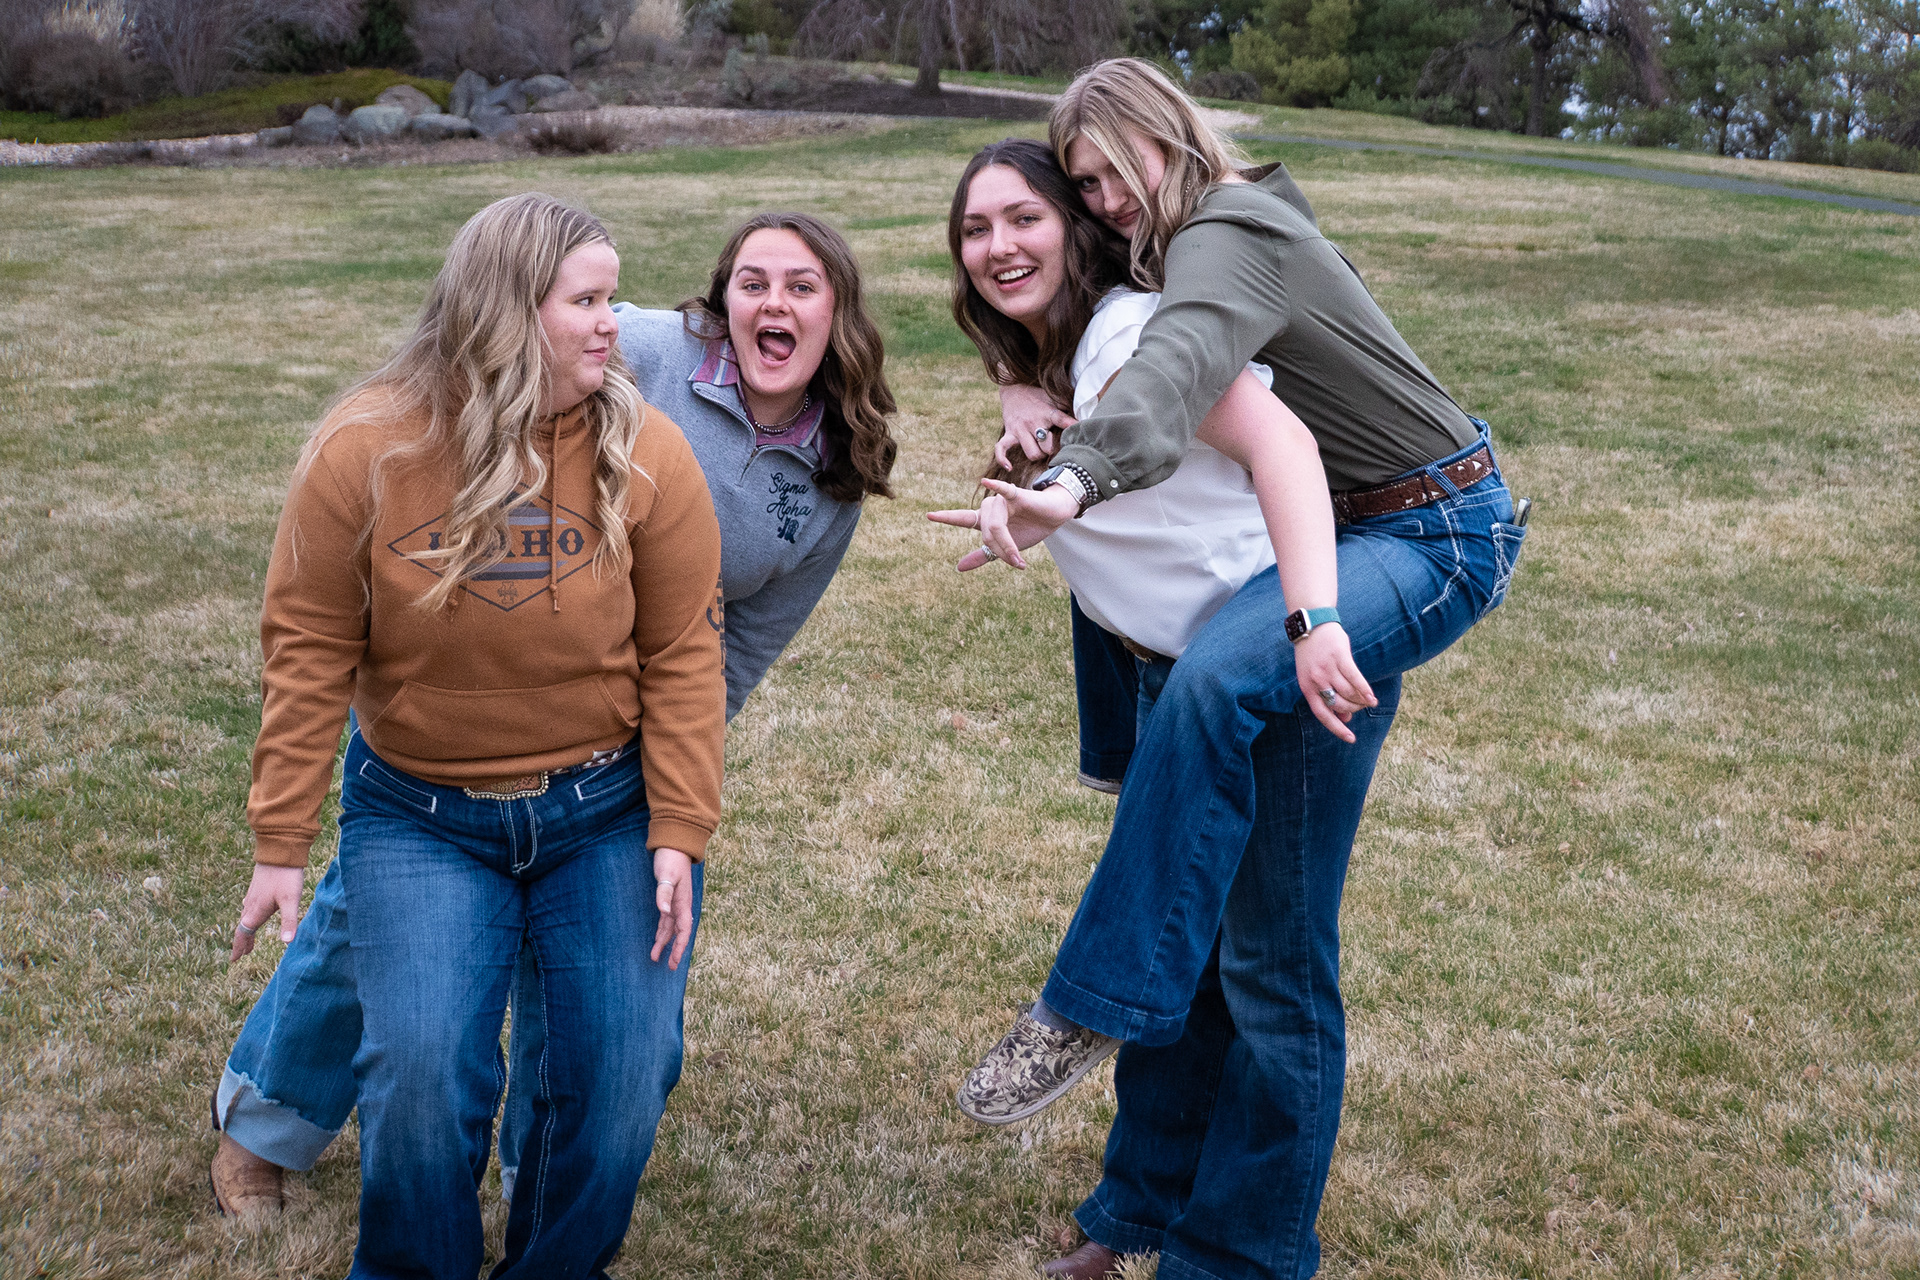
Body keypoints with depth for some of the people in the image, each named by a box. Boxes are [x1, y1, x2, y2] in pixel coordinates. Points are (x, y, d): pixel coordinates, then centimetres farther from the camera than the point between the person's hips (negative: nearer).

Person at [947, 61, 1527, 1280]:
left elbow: (1178, 367, -39)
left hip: (1438, 536, -9)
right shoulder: (1190, 245, 11)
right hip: (1346, 538, 9)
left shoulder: (1231, 234, -18)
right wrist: (1046, 408, -13)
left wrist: (1074, 481, -58)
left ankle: (1095, 1004, -31)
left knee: (1216, 678, -40)